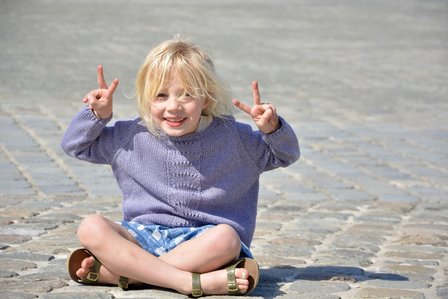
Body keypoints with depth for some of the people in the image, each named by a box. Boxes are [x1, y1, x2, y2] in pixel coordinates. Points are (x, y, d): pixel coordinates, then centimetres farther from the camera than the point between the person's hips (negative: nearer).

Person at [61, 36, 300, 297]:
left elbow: (286, 155, 9)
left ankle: (109, 271, -31)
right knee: (91, 228, -26)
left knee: (225, 237, -37)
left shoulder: (231, 136, 0)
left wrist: (272, 128, -12)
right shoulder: (132, 137, 3)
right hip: (144, 235, 2)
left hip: (200, 240, -1)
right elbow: (74, 145, 15)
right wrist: (98, 116, -3)